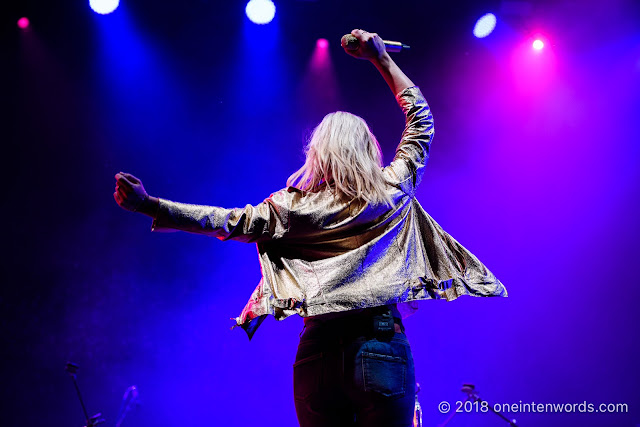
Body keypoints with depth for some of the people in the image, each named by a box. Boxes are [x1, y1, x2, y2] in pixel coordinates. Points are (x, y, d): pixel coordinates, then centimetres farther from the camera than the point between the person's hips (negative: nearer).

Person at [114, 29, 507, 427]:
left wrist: (149, 204, -1)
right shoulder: (393, 192, 3)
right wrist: (381, 58, 23)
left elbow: (228, 221, -3)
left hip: (320, 355, 1)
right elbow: (421, 117, 16)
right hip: (384, 352, 0)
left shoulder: (293, 208, 0)